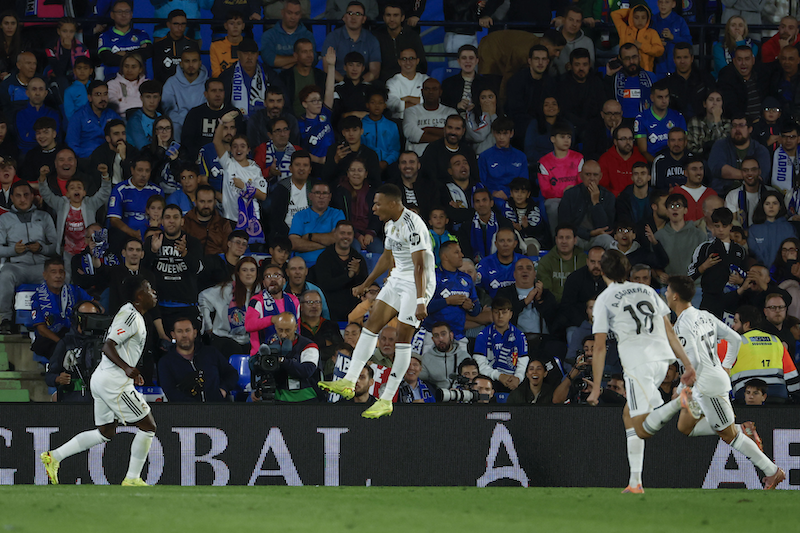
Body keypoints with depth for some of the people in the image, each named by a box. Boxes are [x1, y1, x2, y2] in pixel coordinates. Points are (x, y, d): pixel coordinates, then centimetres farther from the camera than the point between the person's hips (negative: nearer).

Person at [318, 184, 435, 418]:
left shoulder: (412, 225, -22)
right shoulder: (391, 224, 9)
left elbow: (420, 266, -26)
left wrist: (421, 301, -31)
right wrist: (366, 284, 32)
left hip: (417, 283, -10)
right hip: (397, 279, 10)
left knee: (403, 337, -9)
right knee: (372, 323, 2)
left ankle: (387, 400, -6)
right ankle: (349, 382, 1)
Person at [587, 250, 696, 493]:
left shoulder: (604, 300, 5)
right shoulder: (647, 291, 20)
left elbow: (599, 347, 2)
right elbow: (669, 331, 16)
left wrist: (596, 388, 6)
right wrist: (687, 364, 15)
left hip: (638, 363, -6)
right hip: (662, 358, 6)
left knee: (642, 430, -10)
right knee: (629, 415, 20)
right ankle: (635, 482, 10)